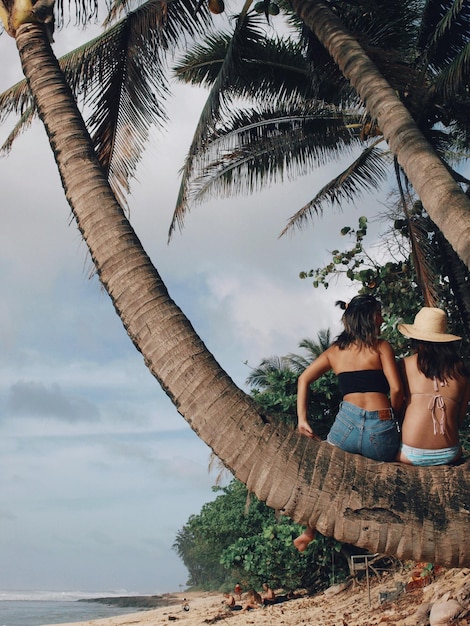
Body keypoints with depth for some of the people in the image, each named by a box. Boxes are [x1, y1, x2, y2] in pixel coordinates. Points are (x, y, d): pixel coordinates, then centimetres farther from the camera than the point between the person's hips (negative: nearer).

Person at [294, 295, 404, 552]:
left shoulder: (334, 350, 16)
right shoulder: (381, 346, 5)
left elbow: (304, 379, 9)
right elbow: (396, 388, -3)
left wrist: (302, 419, 6)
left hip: (348, 420, 2)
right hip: (382, 429, -2)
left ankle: (309, 533, 25)